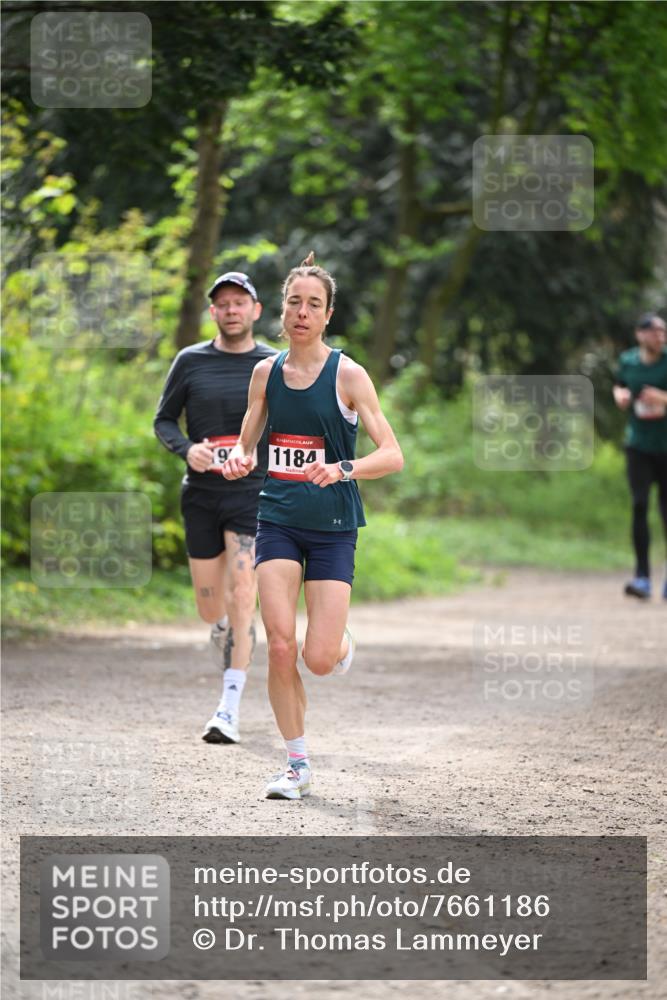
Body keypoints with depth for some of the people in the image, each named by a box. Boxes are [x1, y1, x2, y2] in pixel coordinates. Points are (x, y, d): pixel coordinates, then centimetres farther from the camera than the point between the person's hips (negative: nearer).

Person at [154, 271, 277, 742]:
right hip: (201, 494, 2)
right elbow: (164, 420, 11)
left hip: (253, 492, -2)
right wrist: (187, 449, -10)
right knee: (211, 609, 8)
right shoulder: (191, 362, 4)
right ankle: (232, 673, 42)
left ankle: (230, 710, -16)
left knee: (241, 598, -15)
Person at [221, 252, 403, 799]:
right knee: (280, 646, -11)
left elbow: (393, 455, -12)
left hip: (333, 527, -3)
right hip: (278, 521, 3)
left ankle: (342, 643, 30)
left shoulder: (347, 375, -8)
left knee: (320, 660, -9)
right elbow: (246, 442, 16)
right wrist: (237, 461, -8)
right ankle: (298, 766, 3)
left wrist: (343, 470, -30)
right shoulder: (267, 372, 5)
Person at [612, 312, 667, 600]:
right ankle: (642, 577, -10)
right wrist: (619, 396, 0)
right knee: (639, 505, -11)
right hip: (638, 444, 2)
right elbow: (618, 386, 23)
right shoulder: (627, 361, 4)